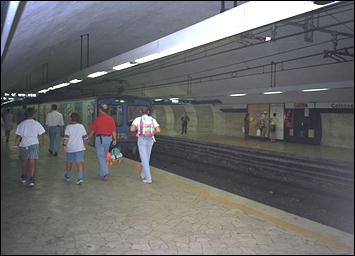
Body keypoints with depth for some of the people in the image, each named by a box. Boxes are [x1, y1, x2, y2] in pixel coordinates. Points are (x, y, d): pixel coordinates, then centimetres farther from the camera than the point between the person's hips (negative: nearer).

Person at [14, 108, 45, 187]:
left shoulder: (21, 124, -4)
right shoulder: (37, 124, -5)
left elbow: (18, 137, -3)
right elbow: (40, 136, -4)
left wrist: (15, 145, 8)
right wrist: (41, 144, 9)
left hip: (24, 145, 2)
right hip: (34, 144, -1)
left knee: (24, 161, 19)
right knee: (32, 162, -1)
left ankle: (24, 177, 34)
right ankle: (31, 178, -12)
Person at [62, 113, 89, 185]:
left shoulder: (68, 127, -4)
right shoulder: (81, 126, 3)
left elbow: (66, 137, -14)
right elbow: (85, 137, 9)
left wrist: (64, 145, -15)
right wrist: (86, 141, 27)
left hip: (70, 148, 0)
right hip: (79, 148, 0)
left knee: (69, 162, 17)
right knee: (80, 162, -5)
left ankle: (68, 176, 35)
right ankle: (80, 177, -19)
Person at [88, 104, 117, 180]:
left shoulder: (97, 119, -8)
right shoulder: (111, 119, 1)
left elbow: (92, 131, -2)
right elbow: (114, 131, -1)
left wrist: (88, 139, 12)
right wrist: (114, 140, 5)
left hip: (100, 138, -4)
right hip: (108, 138, 4)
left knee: (101, 157, 0)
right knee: (104, 156, 18)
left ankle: (104, 173, -9)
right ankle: (101, 172, 28)